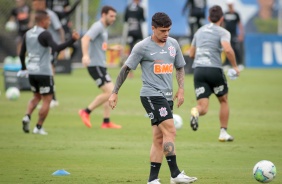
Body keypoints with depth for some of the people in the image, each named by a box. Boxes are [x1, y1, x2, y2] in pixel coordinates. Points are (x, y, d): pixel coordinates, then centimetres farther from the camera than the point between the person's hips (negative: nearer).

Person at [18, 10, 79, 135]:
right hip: (44, 72, -7)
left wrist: (23, 68, 32)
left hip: (31, 72, 7)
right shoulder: (44, 34, -13)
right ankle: (38, 127, 1)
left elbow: (22, 54, 16)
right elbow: (57, 48, -27)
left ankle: (27, 116, -1)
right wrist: (73, 40, -29)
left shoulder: (27, 34, 9)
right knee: (47, 100, 3)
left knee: (36, 97, 23)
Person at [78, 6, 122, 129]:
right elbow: (85, 39, -28)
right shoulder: (98, 27, -12)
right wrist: (85, 55, -41)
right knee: (109, 92, -15)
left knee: (111, 92, 8)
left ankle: (106, 122, 9)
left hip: (100, 65, 10)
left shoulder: (103, 29, 18)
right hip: (95, 65, -10)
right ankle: (86, 112, -6)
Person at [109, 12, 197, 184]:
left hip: (167, 97, 6)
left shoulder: (173, 44, 9)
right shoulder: (143, 47, -7)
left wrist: (181, 89, 7)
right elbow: (126, 68, -1)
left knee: (159, 139, 6)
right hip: (151, 94, -6)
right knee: (170, 131, -18)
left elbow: (180, 67, 21)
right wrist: (115, 93, -1)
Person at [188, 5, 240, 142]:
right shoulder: (223, 32, 1)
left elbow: (191, 54, 26)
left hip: (198, 70, 3)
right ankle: (223, 133, 19)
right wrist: (235, 66, -6)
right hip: (214, 69, -3)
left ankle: (196, 112, -39)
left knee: (203, 107, -3)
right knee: (224, 101, 20)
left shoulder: (199, 31, 19)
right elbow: (228, 49, -18)